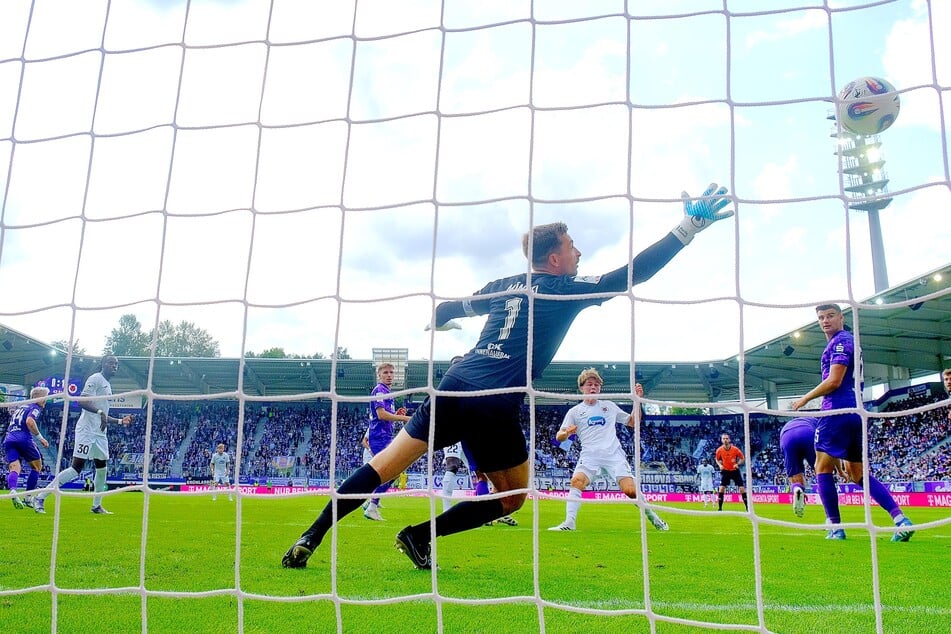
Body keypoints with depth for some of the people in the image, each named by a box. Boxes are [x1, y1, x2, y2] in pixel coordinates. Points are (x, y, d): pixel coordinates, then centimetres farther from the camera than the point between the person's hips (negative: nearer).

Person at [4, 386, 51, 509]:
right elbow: (29, 421, -16)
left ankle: (13, 491, -38)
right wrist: (40, 438, -10)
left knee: (14, 468, -7)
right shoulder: (35, 408, 3)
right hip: (23, 439, -6)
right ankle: (27, 498, 10)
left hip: (8, 439, 6)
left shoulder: (20, 407, 29)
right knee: (37, 467, 13)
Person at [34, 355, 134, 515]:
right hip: (86, 430, -10)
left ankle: (96, 506, 22)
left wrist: (121, 421, 21)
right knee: (76, 468, -13)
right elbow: (81, 401, -20)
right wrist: (100, 412, -29)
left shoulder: (108, 385, 22)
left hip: (100, 433, 10)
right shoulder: (96, 378, -6)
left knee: (102, 468, 11)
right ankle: (40, 498, -8)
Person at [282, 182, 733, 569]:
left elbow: (454, 307, 32)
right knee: (513, 497, 17)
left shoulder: (504, 286, 18)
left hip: (455, 386, 5)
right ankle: (420, 536, 8)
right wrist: (689, 227, 0)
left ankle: (311, 537, 1)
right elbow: (632, 274, -3)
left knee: (386, 465, 9)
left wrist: (436, 320, 56)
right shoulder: (569, 290, 3)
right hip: (496, 407, -5)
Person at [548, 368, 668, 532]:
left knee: (630, 490, -14)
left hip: (614, 453, 0)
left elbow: (632, 422, 24)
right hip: (589, 455, 0)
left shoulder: (610, 406, 18)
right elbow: (559, 437, 8)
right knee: (577, 481, -29)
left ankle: (654, 519, 9)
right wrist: (567, 432, -16)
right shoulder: (574, 411, 12)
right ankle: (569, 523, -26)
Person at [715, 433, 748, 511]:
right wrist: (720, 465, -10)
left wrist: (738, 464, -17)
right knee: (721, 488, -8)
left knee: (742, 488, -6)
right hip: (725, 471, 1)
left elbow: (742, 458, 0)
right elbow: (717, 459, 9)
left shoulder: (735, 449, -15)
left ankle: (747, 507, 4)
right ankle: (719, 508, 0)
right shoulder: (719, 450, -9)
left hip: (735, 470, -1)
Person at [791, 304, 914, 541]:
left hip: (838, 412, -10)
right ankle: (901, 519, 0)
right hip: (855, 413, 10)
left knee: (823, 469, -2)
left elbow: (834, 381, -16)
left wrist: (805, 399, -6)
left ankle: (835, 528, -3)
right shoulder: (848, 341, 22)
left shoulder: (841, 341, -8)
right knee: (857, 473, 11)